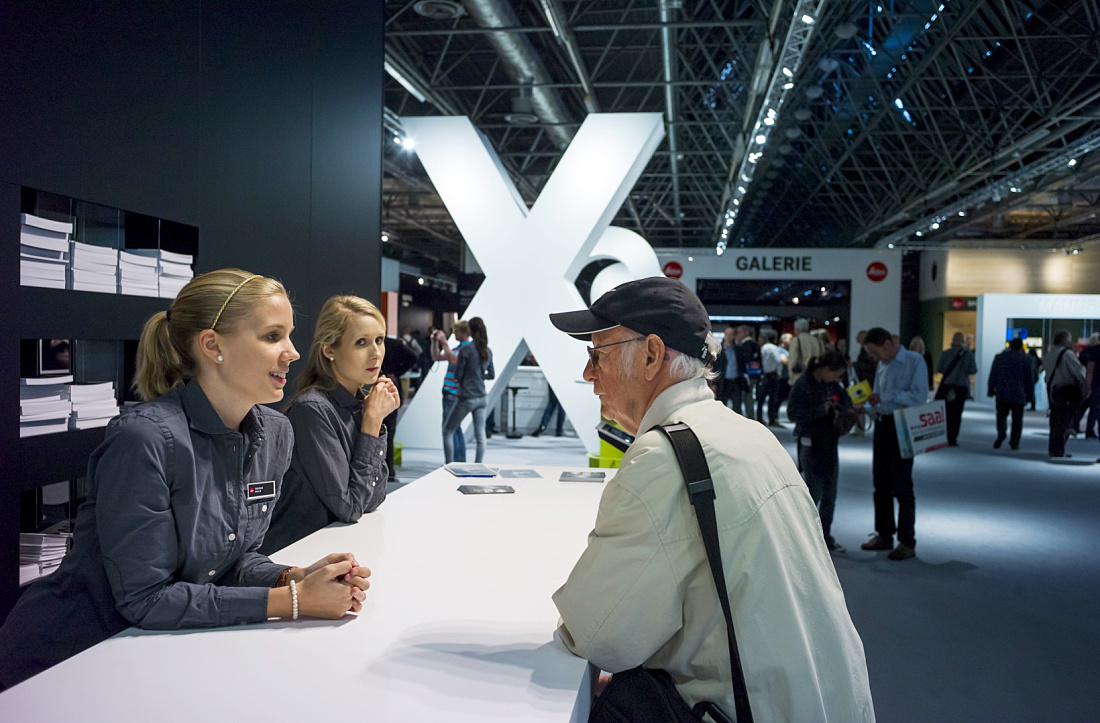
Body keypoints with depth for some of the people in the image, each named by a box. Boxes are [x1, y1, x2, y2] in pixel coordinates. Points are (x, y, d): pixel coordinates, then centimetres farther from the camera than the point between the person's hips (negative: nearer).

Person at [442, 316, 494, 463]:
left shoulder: (465, 349, -15)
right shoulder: (488, 351, 4)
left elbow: (457, 375, -11)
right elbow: (491, 374, 13)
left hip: (466, 398, -6)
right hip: (481, 398, 6)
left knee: (448, 432, 7)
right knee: (480, 435, 10)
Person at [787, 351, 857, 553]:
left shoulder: (832, 384, 4)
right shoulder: (802, 385, -16)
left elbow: (845, 397, 22)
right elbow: (793, 413, -21)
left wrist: (848, 410, 0)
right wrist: (821, 409, -25)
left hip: (830, 443, 7)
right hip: (811, 445, -7)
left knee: (830, 495, 11)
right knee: (814, 492, -5)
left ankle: (825, 535, 23)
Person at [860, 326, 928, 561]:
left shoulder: (914, 361, -9)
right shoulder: (882, 366, 14)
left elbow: (919, 396, -19)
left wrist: (885, 396, -21)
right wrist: (871, 405, 2)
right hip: (882, 425, 7)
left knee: (902, 486, -3)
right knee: (881, 484, 11)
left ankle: (907, 542, 5)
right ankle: (884, 535, 21)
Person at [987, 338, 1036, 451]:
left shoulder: (999, 357, 2)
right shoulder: (1026, 360, 0)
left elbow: (993, 376, 4)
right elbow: (1030, 379, 3)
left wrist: (991, 390, 11)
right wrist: (1030, 395, 11)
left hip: (1002, 394, 1)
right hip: (1019, 395, 0)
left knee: (1001, 416, 6)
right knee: (1017, 419, 9)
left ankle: (1001, 435, -19)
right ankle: (1014, 442, 7)